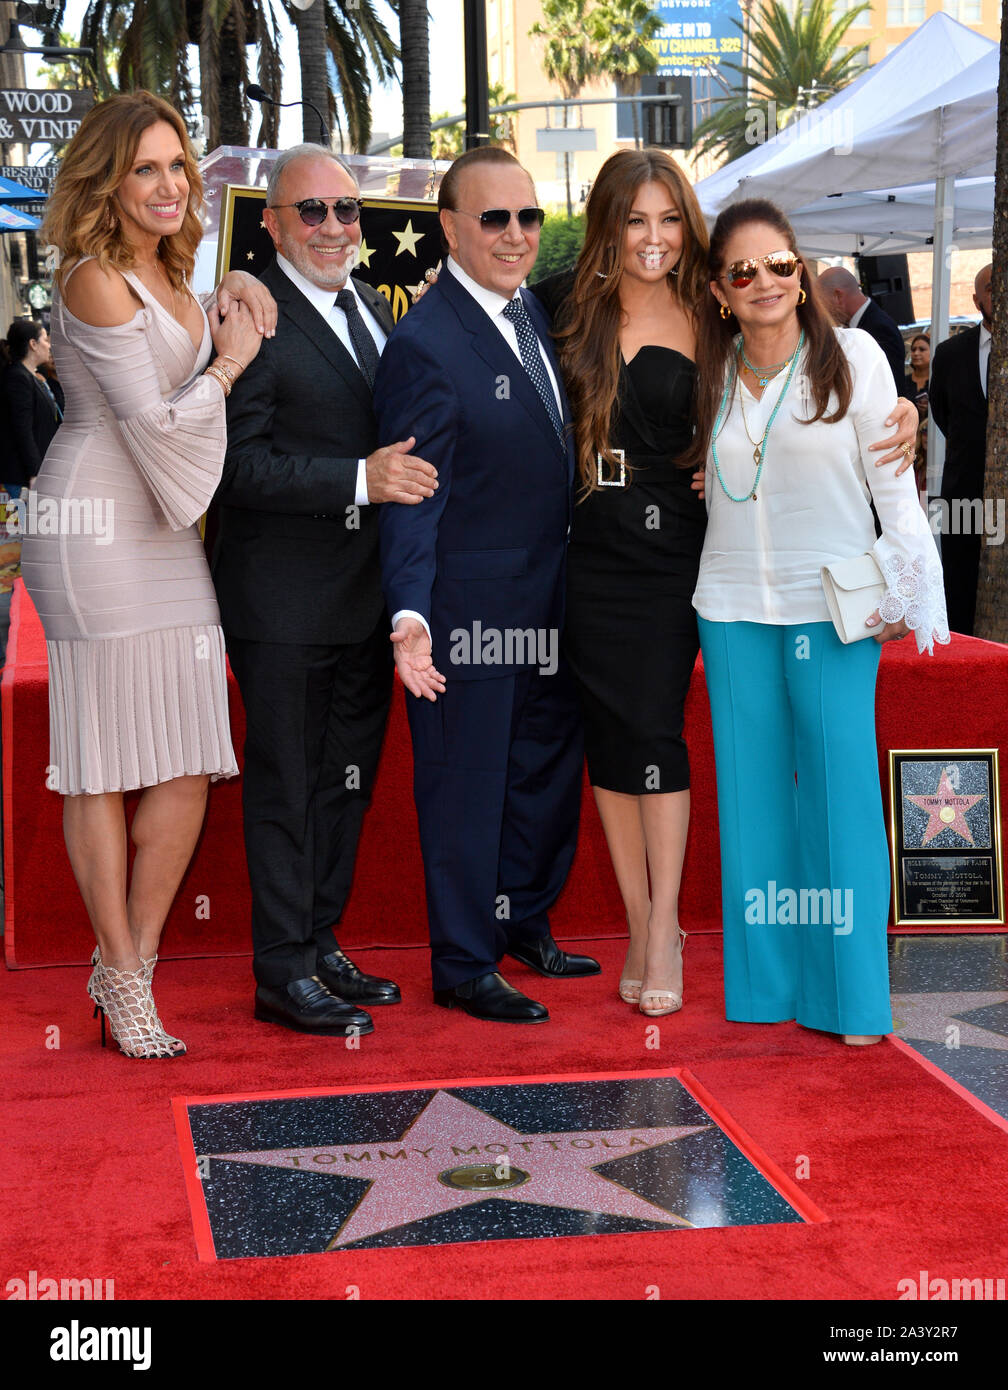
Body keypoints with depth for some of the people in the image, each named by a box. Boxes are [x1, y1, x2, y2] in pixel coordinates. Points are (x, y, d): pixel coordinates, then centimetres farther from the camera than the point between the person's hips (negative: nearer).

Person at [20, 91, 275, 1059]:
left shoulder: (168, 272, 16)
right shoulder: (95, 281, -11)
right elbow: (155, 423, -14)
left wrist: (233, 289, 18)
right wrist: (230, 361, 0)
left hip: (164, 533, 8)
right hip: (97, 532, -8)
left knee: (188, 764, 3)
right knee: (101, 763, 0)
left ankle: (131, 959, 17)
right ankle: (122, 976, 10)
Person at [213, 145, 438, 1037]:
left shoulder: (371, 307, 12)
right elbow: (238, 464, -21)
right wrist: (360, 480, -28)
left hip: (364, 595, 8)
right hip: (285, 603, -8)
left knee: (348, 781, 16)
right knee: (287, 788, 2)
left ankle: (321, 946, 30)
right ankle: (284, 974, 13)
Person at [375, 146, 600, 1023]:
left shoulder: (535, 311, 7)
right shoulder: (425, 345, -19)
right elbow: (412, 498, -22)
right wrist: (411, 613, -32)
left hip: (550, 603, 9)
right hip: (471, 609, -9)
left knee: (549, 768, 20)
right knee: (466, 782, 4)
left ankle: (525, 925, 38)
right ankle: (464, 966, 18)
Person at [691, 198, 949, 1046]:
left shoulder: (852, 357, -2)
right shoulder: (713, 373, 8)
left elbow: (893, 483, 0)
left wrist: (901, 594, -4)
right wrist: (696, 611, 13)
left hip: (831, 607, -3)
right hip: (734, 609, 3)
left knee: (841, 789, -3)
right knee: (752, 791, 6)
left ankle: (850, 993, 7)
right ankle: (767, 982, 16)